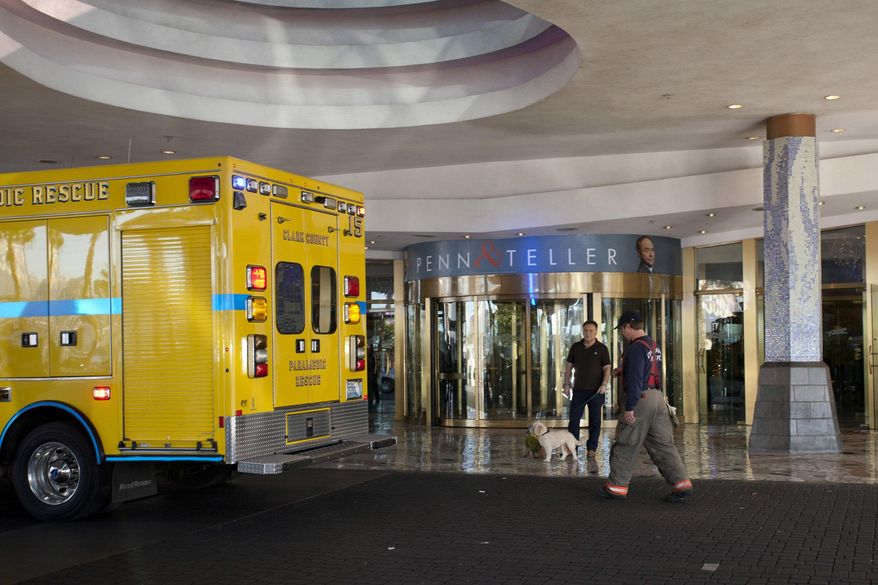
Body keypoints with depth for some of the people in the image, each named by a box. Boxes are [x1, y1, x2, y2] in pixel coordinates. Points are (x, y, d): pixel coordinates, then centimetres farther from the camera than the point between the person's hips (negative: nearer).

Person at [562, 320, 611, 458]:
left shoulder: (602, 348, -1)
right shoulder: (575, 347, 7)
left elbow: (607, 368, -3)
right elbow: (569, 366, 11)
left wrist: (604, 384, -16)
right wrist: (566, 383, 4)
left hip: (596, 390, -2)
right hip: (579, 389, 2)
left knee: (594, 420, 4)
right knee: (574, 418, 2)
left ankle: (591, 448, 12)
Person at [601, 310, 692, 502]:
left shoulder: (636, 348, -14)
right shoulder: (653, 345, 16)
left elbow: (634, 380, -19)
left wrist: (629, 407, -19)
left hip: (641, 399, -9)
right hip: (658, 398, 9)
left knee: (626, 446, 2)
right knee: (663, 444, 7)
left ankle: (616, 486, 10)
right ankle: (682, 483, 0)